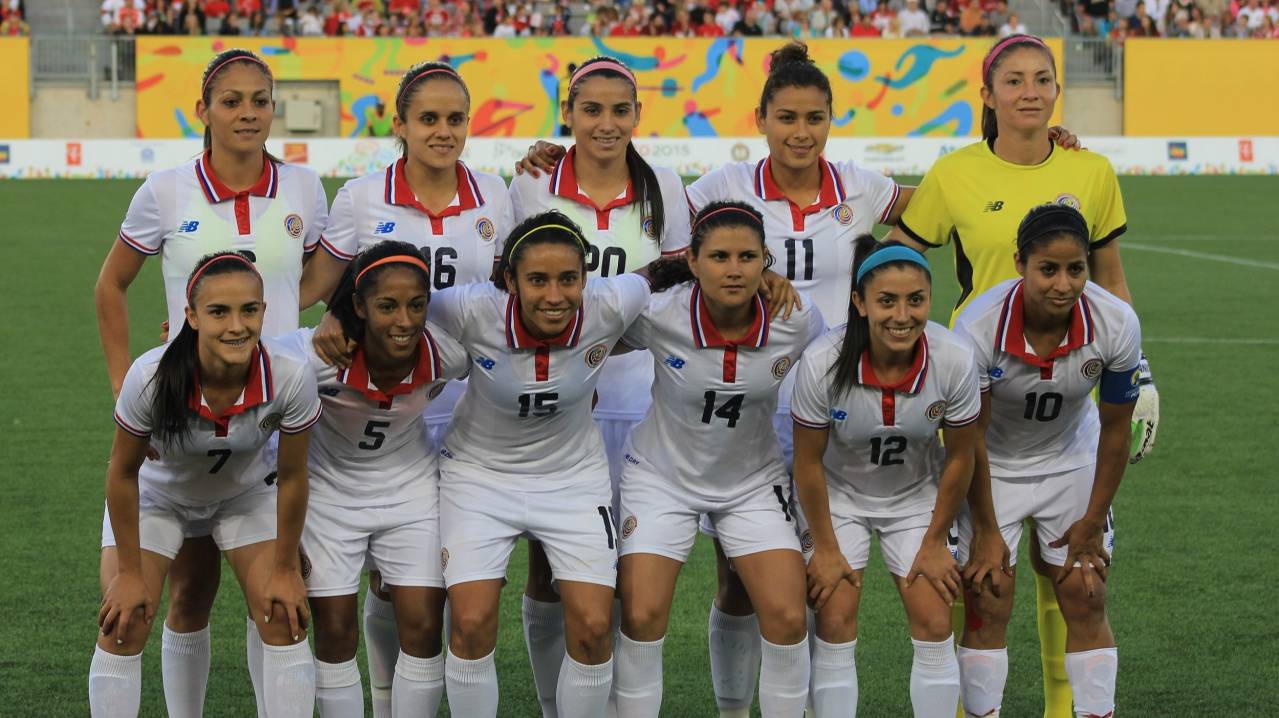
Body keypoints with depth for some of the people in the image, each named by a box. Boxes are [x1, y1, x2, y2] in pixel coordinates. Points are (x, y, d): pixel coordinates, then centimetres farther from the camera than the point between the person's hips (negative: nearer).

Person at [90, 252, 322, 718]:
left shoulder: (290, 378, -34)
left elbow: (291, 477, -16)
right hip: (157, 495, -1)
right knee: (123, 625, -11)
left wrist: (285, 569, -7)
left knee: (285, 619, -7)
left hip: (248, 495, 1)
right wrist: (129, 571, -12)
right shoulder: (151, 378, -37)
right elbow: (123, 473, -20)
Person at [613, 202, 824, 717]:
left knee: (788, 617, -8)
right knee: (640, 617, -11)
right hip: (662, 477, -1)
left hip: (755, 481, 1)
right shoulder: (658, 315, -25)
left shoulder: (797, 322, -20)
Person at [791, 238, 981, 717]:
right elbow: (808, 462, -16)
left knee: (934, 624, -3)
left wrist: (935, 543, -3)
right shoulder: (822, 364, -31)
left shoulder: (955, 360, -27)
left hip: (917, 494, 2)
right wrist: (825, 548, -8)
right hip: (839, 493, -1)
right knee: (835, 622, -8)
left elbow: (959, 458, -10)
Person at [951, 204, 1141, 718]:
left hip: (1072, 459, 2)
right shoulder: (979, 328, -33)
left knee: (1086, 599, 0)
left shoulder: (1116, 324, -27)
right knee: (988, 605, -3)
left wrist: (1092, 523, -5)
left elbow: (1115, 431, -11)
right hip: (993, 467, -2)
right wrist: (986, 529, -11)